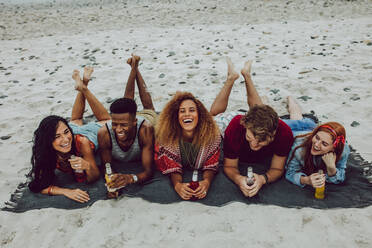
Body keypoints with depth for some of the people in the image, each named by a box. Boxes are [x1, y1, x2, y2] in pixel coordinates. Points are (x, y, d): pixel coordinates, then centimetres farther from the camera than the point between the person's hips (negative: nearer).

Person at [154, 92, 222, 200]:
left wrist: (206, 182, -42)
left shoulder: (212, 134, -26)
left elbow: (210, 166, -19)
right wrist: (177, 185, -43)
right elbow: (173, 168, -21)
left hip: (201, 175, 1)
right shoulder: (166, 136, -27)